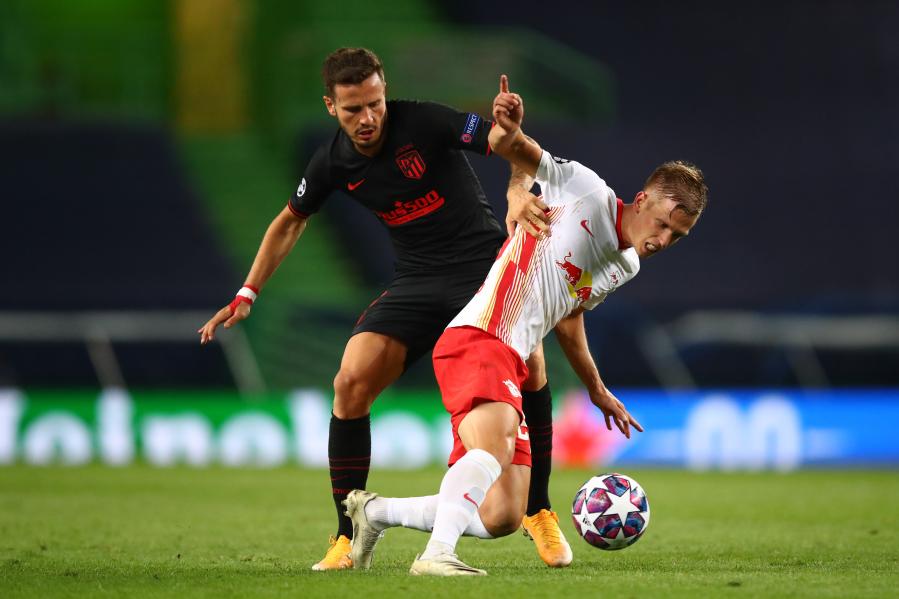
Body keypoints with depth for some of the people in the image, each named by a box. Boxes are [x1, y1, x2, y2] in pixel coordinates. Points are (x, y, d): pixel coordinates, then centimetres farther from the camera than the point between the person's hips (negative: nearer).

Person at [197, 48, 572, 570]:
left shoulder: (424, 121, -16)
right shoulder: (334, 163, -2)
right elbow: (291, 221, 17)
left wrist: (518, 193, -46)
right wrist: (247, 295, 13)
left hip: (485, 262, -4)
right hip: (417, 281, 4)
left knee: (528, 358, -29)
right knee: (351, 383, -14)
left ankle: (540, 513, -11)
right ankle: (349, 537, 0)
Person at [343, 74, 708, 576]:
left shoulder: (627, 267, 20)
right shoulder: (585, 191, -3)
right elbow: (510, 149, -9)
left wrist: (598, 390, 43)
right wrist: (509, 131, -34)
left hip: (510, 365, 9)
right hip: (476, 341, -9)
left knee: (502, 517, 3)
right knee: (496, 446, -37)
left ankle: (376, 512, 18)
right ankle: (438, 554, -44)